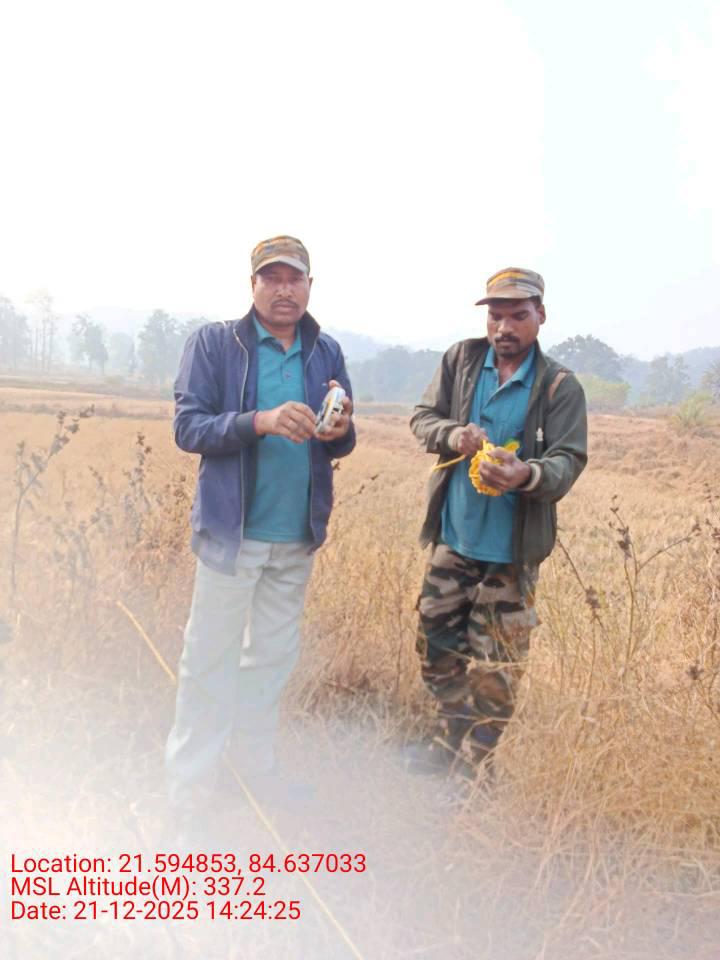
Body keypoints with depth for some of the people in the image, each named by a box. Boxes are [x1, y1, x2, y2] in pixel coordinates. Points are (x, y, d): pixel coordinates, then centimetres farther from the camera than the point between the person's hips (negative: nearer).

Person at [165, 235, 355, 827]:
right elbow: (187, 428, -12)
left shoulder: (327, 352, 6)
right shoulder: (213, 343, -5)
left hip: (298, 537, 4)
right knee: (211, 661, 3)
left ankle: (256, 770, 34)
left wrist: (341, 432, -16)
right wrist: (261, 421, -27)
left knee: (273, 657, 16)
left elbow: (340, 446, 8)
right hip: (233, 532, -4)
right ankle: (189, 790, 18)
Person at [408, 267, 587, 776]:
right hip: (454, 534, 4)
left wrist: (528, 475, -38)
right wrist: (452, 434, -21)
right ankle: (452, 741, 37)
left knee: (496, 663, 5)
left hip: (513, 546, -3)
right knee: (437, 640, 15)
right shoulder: (461, 359, 0)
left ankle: (468, 763, 25)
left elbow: (569, 459, -15)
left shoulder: (560, 386, -9)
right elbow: (423, 416, 3)